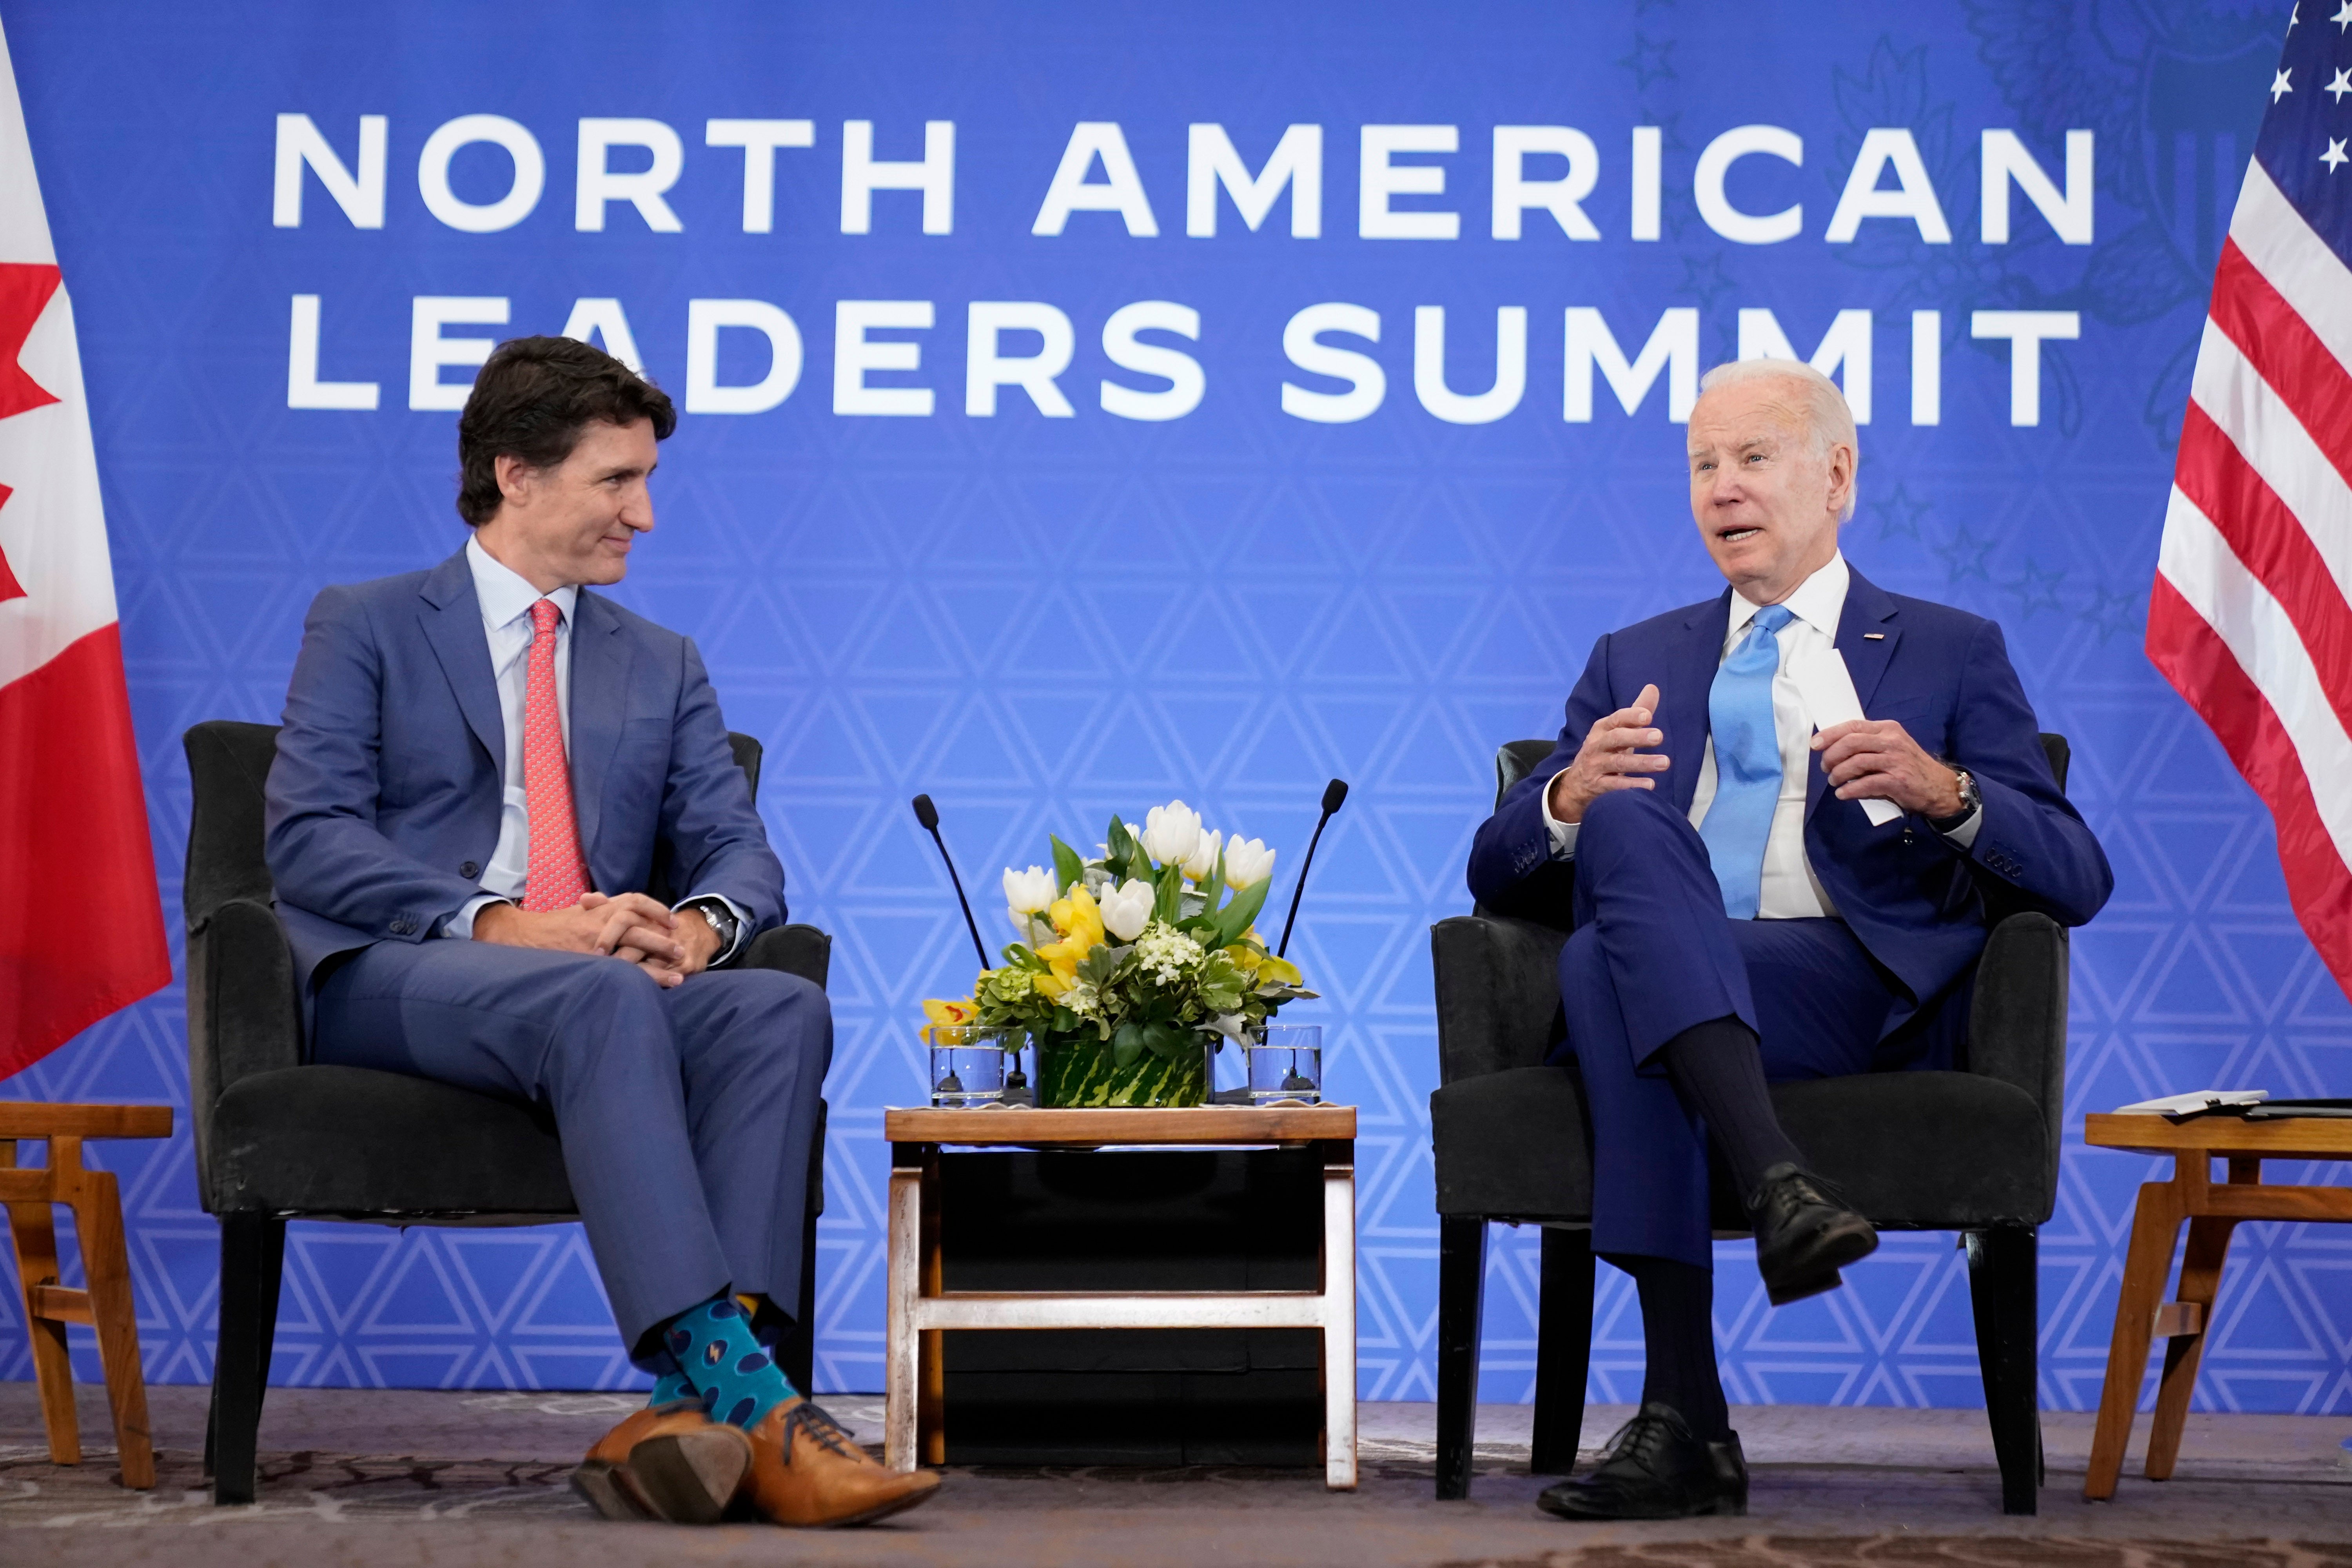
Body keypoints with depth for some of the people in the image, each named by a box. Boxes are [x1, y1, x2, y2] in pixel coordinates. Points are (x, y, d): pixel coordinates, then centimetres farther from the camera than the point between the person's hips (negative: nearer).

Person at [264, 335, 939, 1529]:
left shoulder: (663, 666, 25)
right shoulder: (363, 628, 11)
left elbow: (738, 847, 13)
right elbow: (309, 838, -4)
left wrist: (701, 924, -14)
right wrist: (510, 925, -18)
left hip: (601, 986, 4)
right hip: (387, 982, -4)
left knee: (783, 1006, -29)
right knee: (600, 999, -38)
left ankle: (689, 1411, -41)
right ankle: (742, 1393, -46)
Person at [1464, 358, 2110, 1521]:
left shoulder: (1949, 652, 19)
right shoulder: (1634, 662, 28)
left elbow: (2077, 880, 7)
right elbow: (1497, 874, 19)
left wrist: (1946, 793, -14)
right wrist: (1569, 795, -6)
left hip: (1852, 993, -3)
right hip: (1661, 985, 3)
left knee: (1605, 969, -34)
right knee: (1625, 820, -32)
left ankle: (1683, 1422, -40)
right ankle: (1777, 1184, -44)